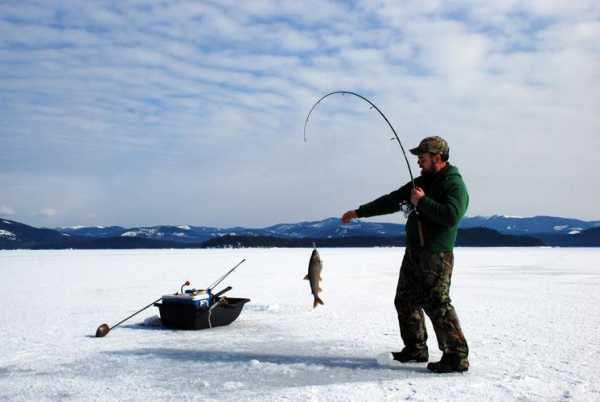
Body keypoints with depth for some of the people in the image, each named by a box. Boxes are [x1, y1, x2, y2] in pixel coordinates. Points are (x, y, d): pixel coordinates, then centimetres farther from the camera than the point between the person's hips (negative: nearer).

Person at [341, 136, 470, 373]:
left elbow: (451, 215, -27)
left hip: (436, 256, -9)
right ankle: (415, 350, 24)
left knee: (437, 305, -12)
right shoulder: (421, 182, 17)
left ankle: (457, 357, -3)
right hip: (413, 253, 9)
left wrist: (422, 202, -18)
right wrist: (359, 212, 21)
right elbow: (391, 201, 21)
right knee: (405, 301, 12)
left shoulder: (455, 184, -9)